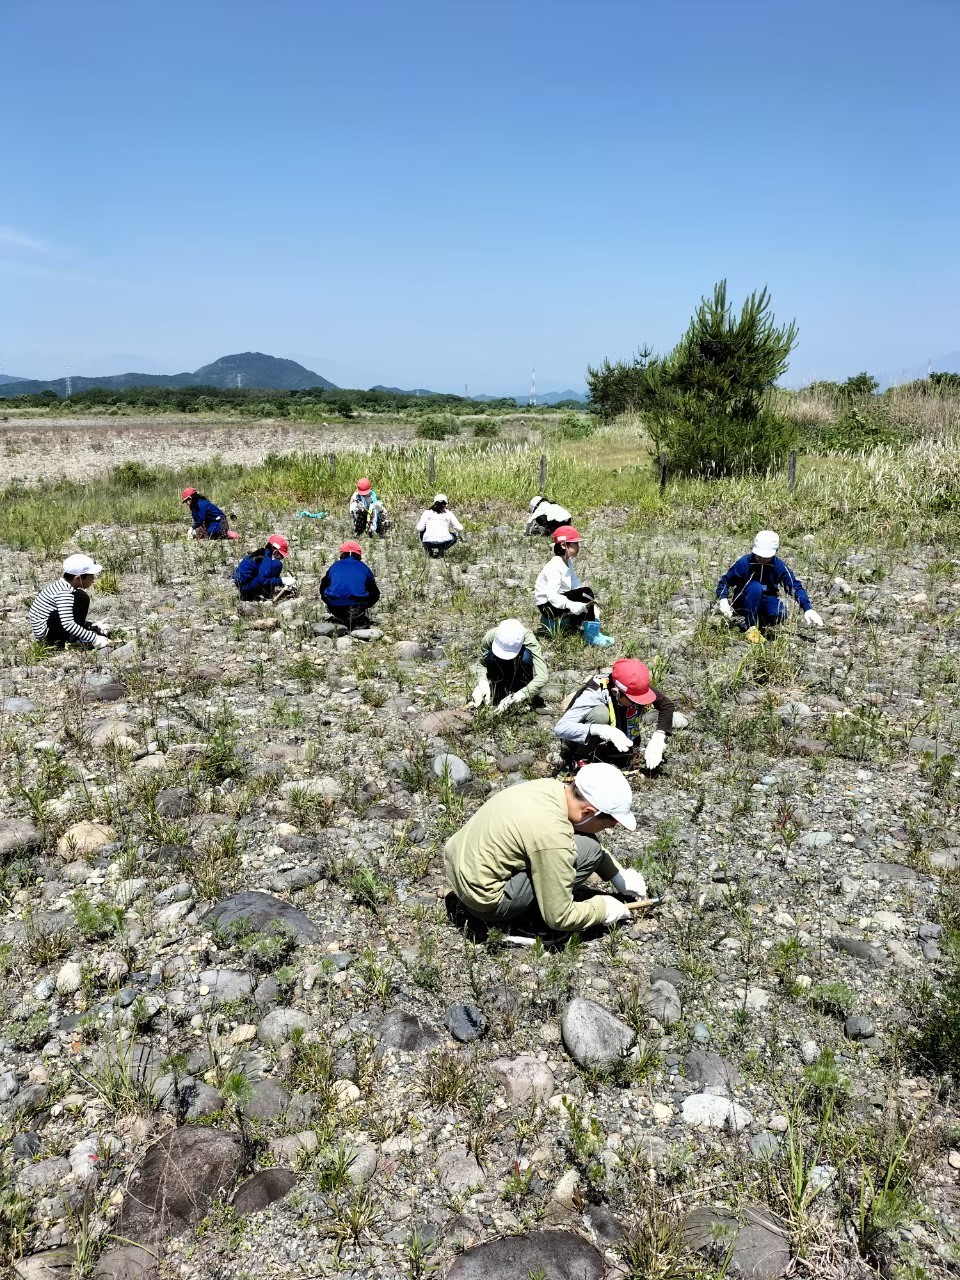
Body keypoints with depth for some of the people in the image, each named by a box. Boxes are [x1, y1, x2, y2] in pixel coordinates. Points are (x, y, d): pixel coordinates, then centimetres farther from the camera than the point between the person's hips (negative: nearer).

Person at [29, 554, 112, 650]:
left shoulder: (63, 585, 8)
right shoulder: (64, 592, -23)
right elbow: (68, 624, -31)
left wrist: (92, 626, 8)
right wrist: (94, 639, -30)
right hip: (44, 630, -10)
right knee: (81, 598, -21)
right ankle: (74, 639, -14)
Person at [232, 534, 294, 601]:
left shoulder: (262, 553, 10)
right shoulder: (266, 558, -18)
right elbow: (263, 580, -28)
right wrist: (282, 581, -23)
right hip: (246, 587, -10)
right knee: (277, 564, -17)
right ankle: (267, 594, -12)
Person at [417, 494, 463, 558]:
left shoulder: (427, 512, 11)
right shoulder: (448, 513, 11)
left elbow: (419, 529, 3)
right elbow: (460, 529, 7)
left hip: (428, 542, 1)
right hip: (444, 542, -1)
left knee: (422, 533, 34)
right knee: (454, 536, 32)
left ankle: (430, 550, 12)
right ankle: (441, 550, 6)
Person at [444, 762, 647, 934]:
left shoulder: (553, 787, -5)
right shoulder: (553, 837, -28)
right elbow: (558, 918, -18)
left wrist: (617, 874, 15)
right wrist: (603, 909, -2)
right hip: (482, 900, -8)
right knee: (587, 848, -15)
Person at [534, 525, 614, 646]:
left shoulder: (569, 562, 8)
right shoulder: (554, 567, -22)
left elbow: (576, 585, 0)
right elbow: (552, 595, -33)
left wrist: (593, 608, -12)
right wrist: (571, 605, -48)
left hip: (558, 599, 10)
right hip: (547, 605, -10)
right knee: (585, 592, -24)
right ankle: (592, 636, -22)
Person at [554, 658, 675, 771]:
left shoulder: (633, 687, -21)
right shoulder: (594, 693, -36)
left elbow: (667, 704, -13)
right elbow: (560, 728, -43)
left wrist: (658, 739, -26)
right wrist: (602, 730, -52)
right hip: (578, 741, -7)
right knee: (600, 713, -33)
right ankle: (581, 759, -13)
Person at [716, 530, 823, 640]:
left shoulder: (779, 566, -12)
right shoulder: (745, 562, -17)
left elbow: (795, 586, -16)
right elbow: (725, 581, -9)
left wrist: (808, 609, -28)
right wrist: (723, 600, -28)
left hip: (765, 602, 2)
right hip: (743, 602, -2)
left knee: (781, 613, -29)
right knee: (755, 587, -34)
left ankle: (747, 621, -2)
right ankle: (751, 627, -25)